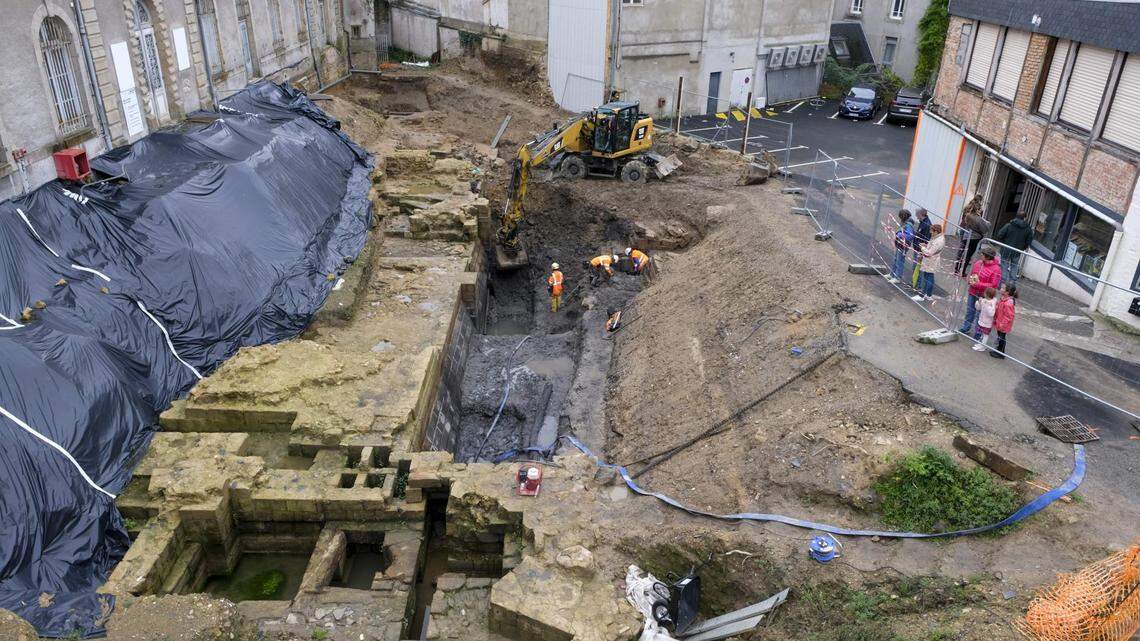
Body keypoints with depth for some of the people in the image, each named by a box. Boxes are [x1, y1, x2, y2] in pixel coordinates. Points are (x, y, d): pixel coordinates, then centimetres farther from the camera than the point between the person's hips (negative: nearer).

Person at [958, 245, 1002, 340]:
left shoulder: (996, 269, -19)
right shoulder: (978, 263, 0)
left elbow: (993, 285, -20)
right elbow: (971, 273, 16)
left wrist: (977, 284, -23)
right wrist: (970, 280, -7)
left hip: (983, 296, -6)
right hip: (972, 293, 6)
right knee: (969, 311, 20)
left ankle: (978, 334, 18)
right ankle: (965, 328, 36)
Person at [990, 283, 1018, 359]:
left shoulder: (1008, 303, -32)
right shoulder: (1003, 299, -2)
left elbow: (1009, 316, -28)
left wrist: (1002, 324, -24)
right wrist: (995, 319, 18)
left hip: (1003, 326, -9)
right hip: (999, 323, 9)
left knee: (1001, 338, 7)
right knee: (1000, 337, 23)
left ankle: (1001, 353, 23)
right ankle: (998, 350, 40)